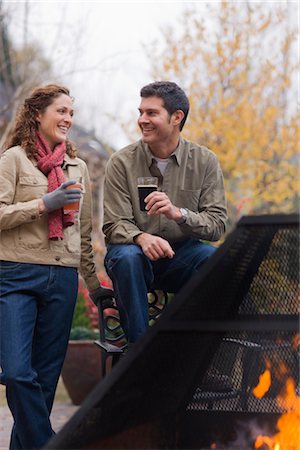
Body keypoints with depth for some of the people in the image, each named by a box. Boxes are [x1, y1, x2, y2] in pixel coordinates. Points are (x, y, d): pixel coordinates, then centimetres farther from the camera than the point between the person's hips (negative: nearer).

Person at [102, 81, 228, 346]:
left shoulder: (205, 162, -1)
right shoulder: (122, 163, -3)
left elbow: (217, 224, -9)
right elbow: (114, 226, -9)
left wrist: (178, 213, -29)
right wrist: (142, 238, -33)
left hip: (181, 257, 1)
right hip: (137, 250, -1)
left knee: (210, 257, -31)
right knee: (126, 256, -35)